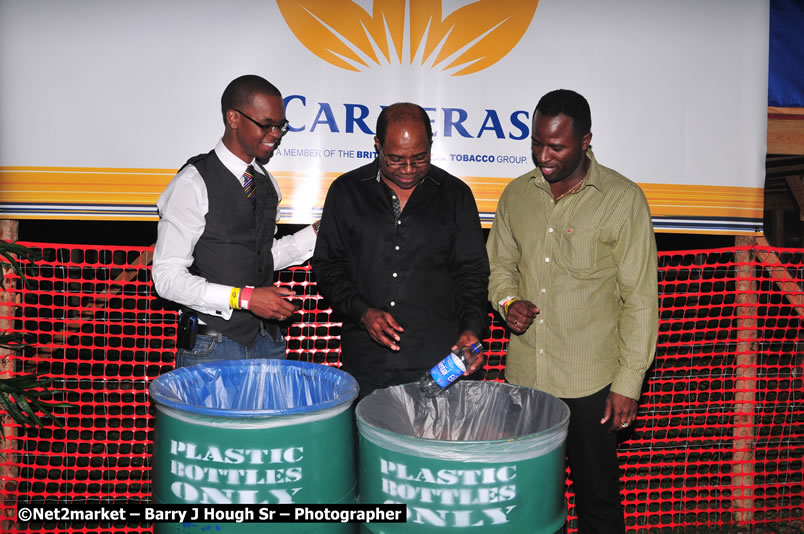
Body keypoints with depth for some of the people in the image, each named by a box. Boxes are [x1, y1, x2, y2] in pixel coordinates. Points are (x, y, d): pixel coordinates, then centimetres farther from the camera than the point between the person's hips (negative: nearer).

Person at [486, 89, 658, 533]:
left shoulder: (622, 199, -8)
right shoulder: (516, 195, 4)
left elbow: (640, 298, -6)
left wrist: (628, 381, -8)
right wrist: (508, 302, -6)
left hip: (590, 382, -3)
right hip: (523, 375, 4)